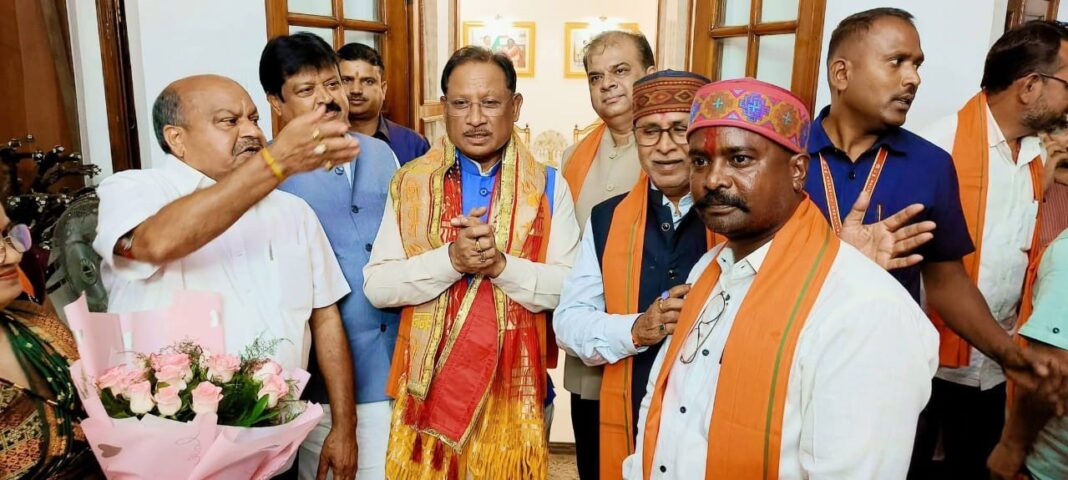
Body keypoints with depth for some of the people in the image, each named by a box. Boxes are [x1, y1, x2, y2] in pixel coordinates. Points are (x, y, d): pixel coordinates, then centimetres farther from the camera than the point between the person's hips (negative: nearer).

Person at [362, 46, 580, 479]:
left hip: (515, 390, 0)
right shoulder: (410, 183, 1)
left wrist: (500, 264, -22)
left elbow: (570, 288, -8)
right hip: (429, 387, 1)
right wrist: (450, 259, -21)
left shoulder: (548, 187, -1)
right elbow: (377, 286, -6)